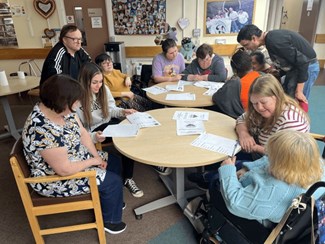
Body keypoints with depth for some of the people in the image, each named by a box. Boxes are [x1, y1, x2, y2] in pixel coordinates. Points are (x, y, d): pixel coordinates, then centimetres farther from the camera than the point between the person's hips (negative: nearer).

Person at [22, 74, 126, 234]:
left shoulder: (61, 109, -9)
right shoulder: (43, 131, -36)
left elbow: (82, 133, 1)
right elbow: (64, 169, -30)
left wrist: (97, 156, -9)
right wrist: (92, 161, -16)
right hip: (56, 178, -9)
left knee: (114, 162, 10)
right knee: (113, 181, -8)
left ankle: (111, 201, 33)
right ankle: (109, 220, 18)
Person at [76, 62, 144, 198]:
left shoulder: (104, 89, 0)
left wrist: (123, 111, -10)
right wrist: (93, 136, -34)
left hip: (109, 125, 6)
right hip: (93, 131, -5)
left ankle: (127, 178, -15)